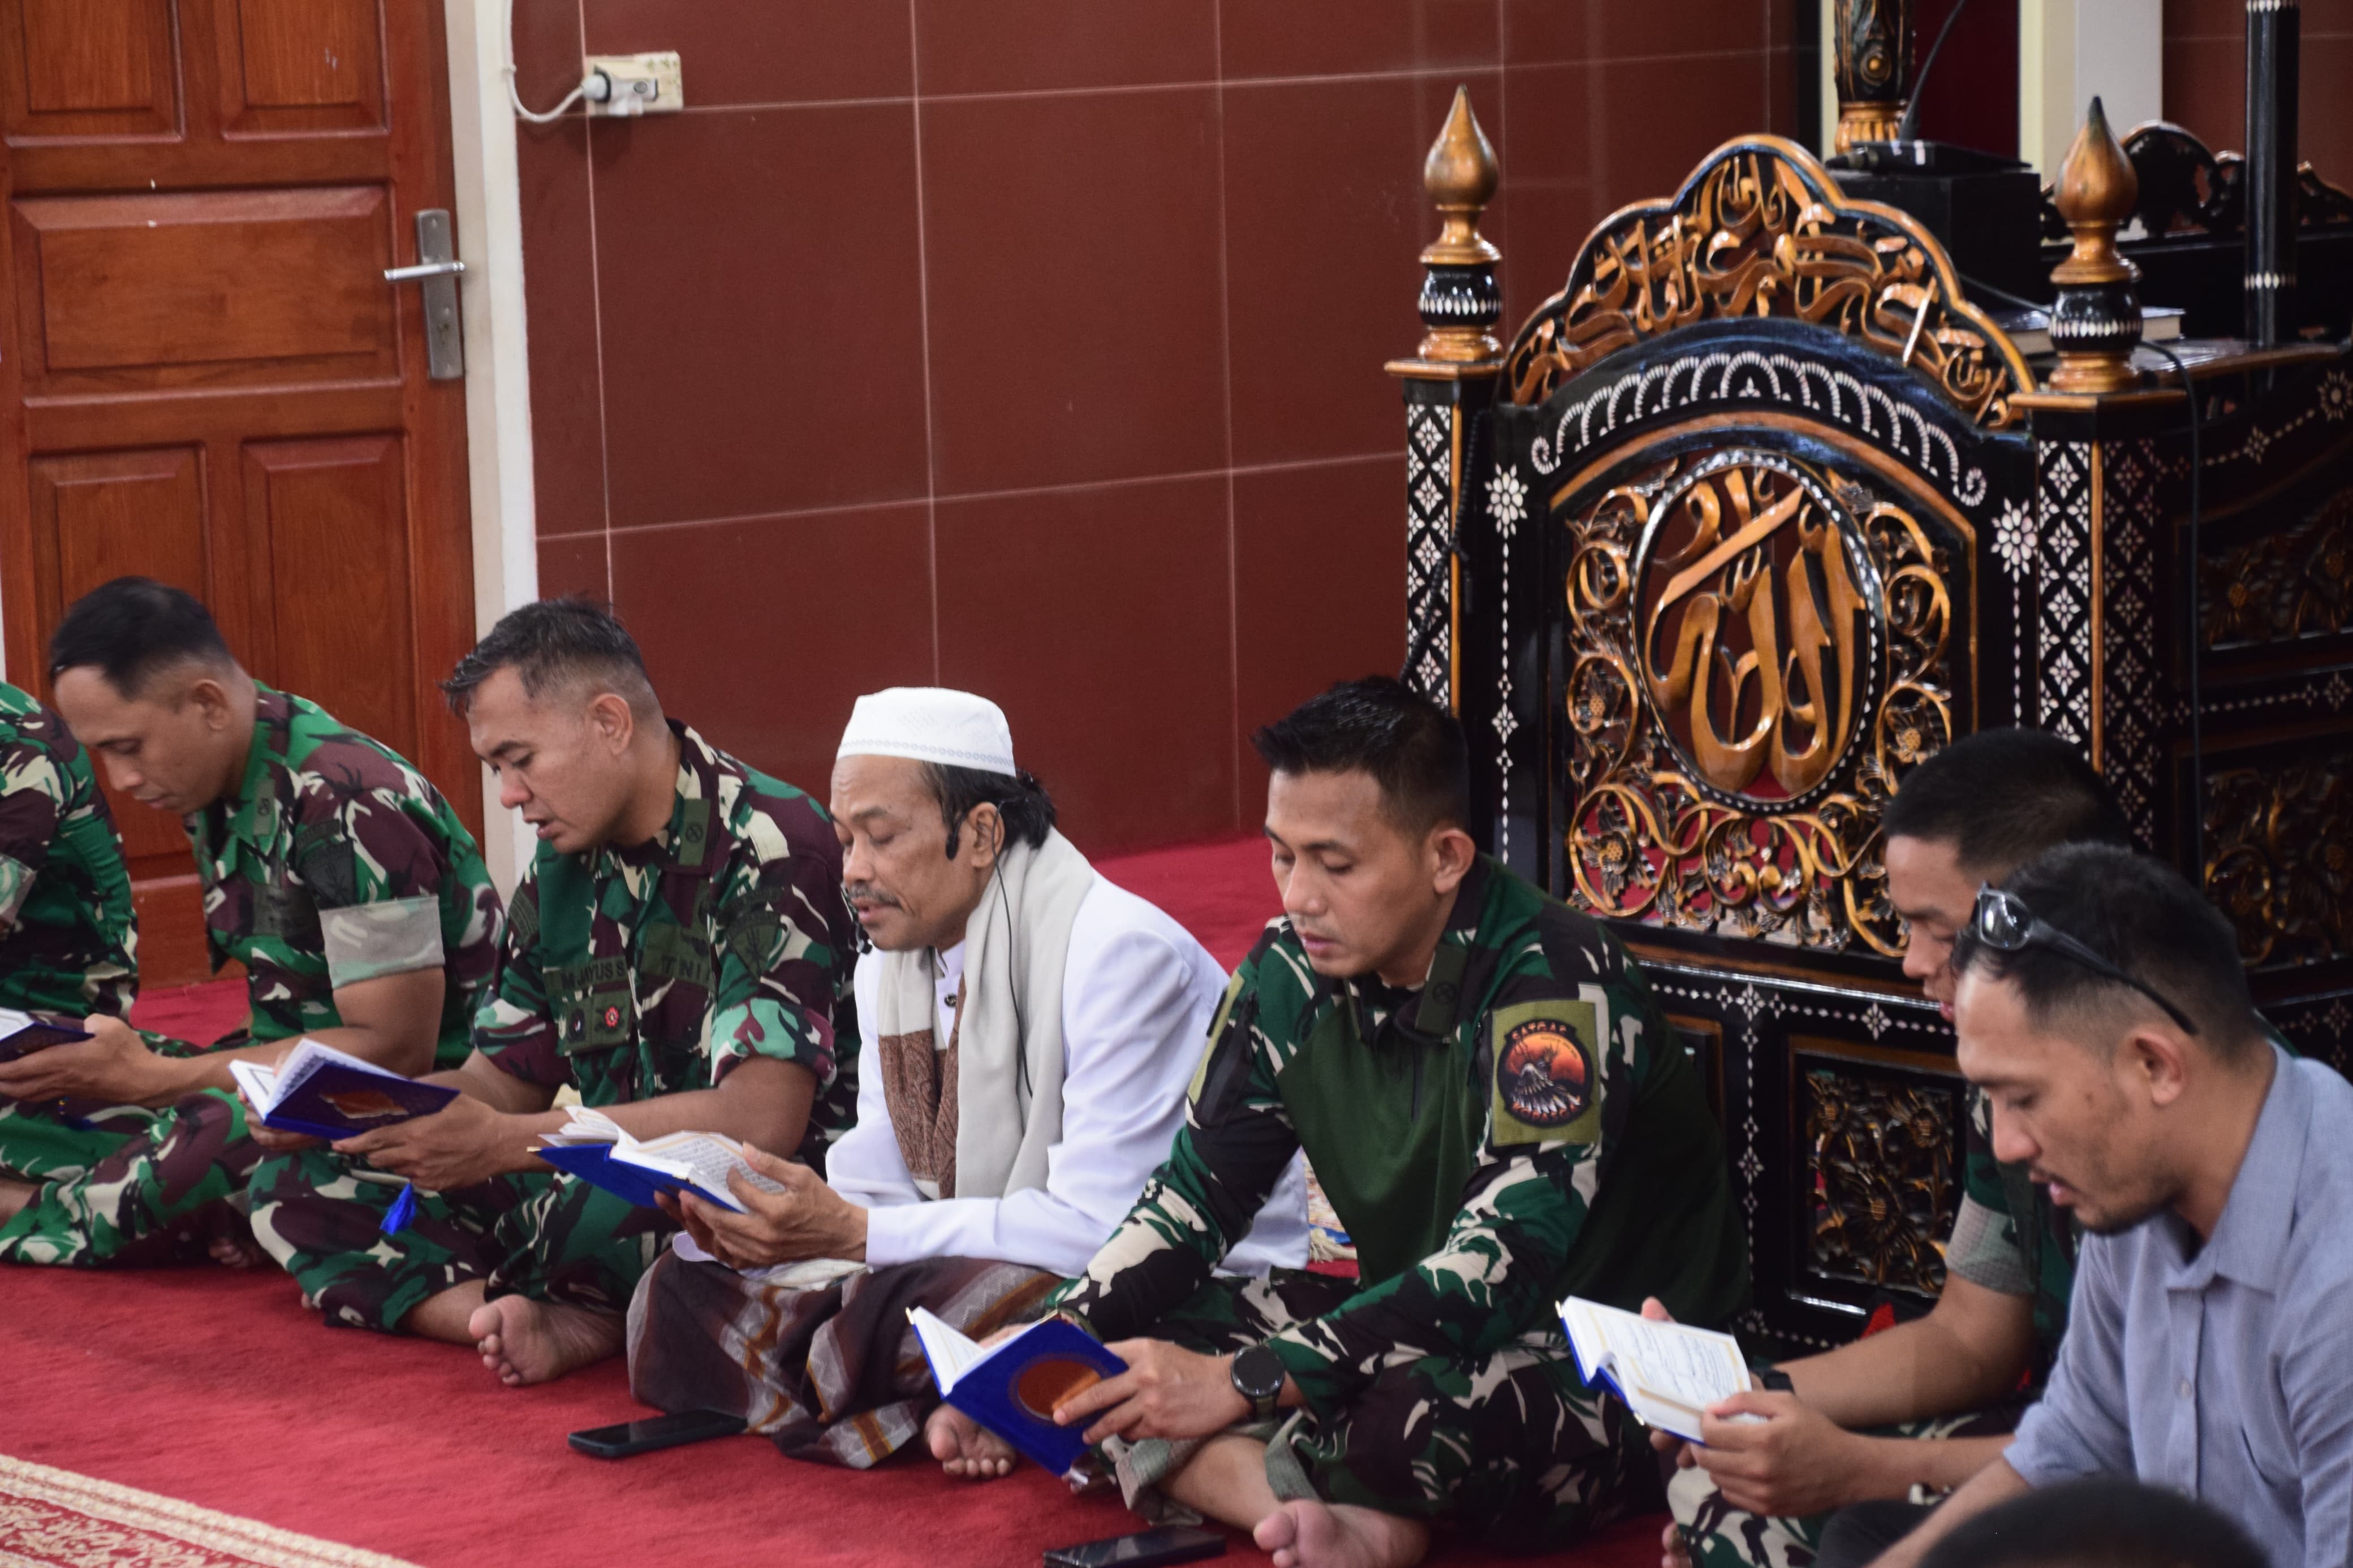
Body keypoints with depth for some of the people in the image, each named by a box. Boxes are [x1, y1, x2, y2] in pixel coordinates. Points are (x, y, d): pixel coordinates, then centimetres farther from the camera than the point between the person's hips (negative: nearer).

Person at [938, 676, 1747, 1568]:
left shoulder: (1553, 987, -23)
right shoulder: (1294, 975, -2)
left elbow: (1499, 1270, -31)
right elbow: (1195, 1192, 5)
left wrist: (1243, 1384, -35)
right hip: (1416, 1339, 8)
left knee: (1408, 1410, -40)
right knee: (1119, 1352, -9)